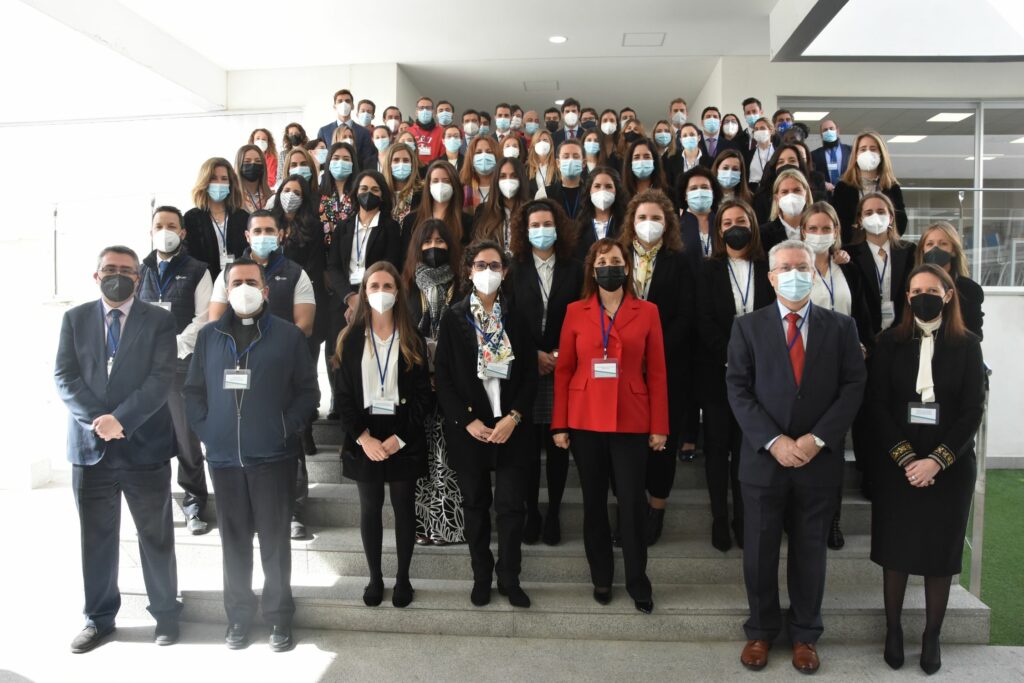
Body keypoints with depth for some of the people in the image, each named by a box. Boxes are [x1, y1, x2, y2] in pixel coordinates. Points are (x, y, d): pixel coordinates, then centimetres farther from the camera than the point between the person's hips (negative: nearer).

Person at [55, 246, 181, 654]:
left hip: (144, 445, -2)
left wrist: (120, 418, -18)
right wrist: (96, 420, -14)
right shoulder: (75, 319, 9)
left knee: (156, 536, 7)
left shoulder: (159, 320, 1)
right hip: (90, 445, 2)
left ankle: (166, 613, 22)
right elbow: (64, 377, 0)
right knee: (96, 538, 12)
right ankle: (99, 618, 27)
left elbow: (162, 378, -9)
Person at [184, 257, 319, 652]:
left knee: (275, 539, 4)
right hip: (224, 457, 3)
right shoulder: (209, 336, 10)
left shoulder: (289, 335, 2)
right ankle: (238, 616, 23)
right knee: (234, 540, 11)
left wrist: (287, 430, -9)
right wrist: (205, 431, 0)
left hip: (274, 456, -2)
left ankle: (279, 617, 17)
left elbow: (308, 391, 1)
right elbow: (193, 391, 12)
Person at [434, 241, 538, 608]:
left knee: (511, 505, 1)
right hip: (469, 427, 0)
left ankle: (510, 578, 18)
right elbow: (442, 375, -1)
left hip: (511, 426, 0)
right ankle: (481, 576, 26)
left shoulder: (516, 317, 3)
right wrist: (468, 421, -9)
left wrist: (514, 417, -10)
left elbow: (530, 373, 2)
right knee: (475, 505, 11)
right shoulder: (454, 317, 1)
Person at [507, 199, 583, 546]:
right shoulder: (514, 269, 5)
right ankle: (531, 512, 15)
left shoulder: (574, 270, 7)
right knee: (528, 445, 2)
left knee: (557, 444, 5)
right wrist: (533, 355, -8)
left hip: (562, 369, 1)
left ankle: (553, 513, 17)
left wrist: (559, 354, -8)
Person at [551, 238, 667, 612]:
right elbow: (563, 370, 3)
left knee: (633, 504, 1)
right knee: (594, 501, 11)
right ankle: (601, 578, 27)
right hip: (585, 421, 1)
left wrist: (659, 426, -3)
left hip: (631, 422, -1)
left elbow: (657, 372, 2)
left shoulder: (647, 311, 3)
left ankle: (638, 583, 19)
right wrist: (559, 425, -1)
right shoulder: (575, 312, 4)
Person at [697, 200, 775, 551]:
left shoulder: (767, 269, 7)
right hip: (717, 370, -1)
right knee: (717, 445, 4)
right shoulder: (709, 270, 3)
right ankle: (719, 519, 12)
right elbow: (705, 322, -5)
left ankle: (743, 518, 14)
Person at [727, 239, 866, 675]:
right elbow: (738, 390, -4)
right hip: (764, 458, 0)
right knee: (759, 552, 9)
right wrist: (774, 441, -14)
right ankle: (761, 631, 27)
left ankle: (805, 635, 29)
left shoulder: (841, 327, 4)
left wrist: (816, 439, -12)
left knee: (810, 552, 12)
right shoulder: (748, 327, 2)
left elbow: (853, 387, -2)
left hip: (819, 460, 1)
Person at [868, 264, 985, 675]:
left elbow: (972, 412, -5)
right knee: (895, 549, 7)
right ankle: (893, 630, 23)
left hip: (951, 467, 0)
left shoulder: (967, 345, 0)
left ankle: (932, 637, 23)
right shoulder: (890, 343, 0)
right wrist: (906, 458, -14)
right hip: (897, 464, 0)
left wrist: (936, 461, -15)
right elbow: (878, 406, -4)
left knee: (941, 551, 8)